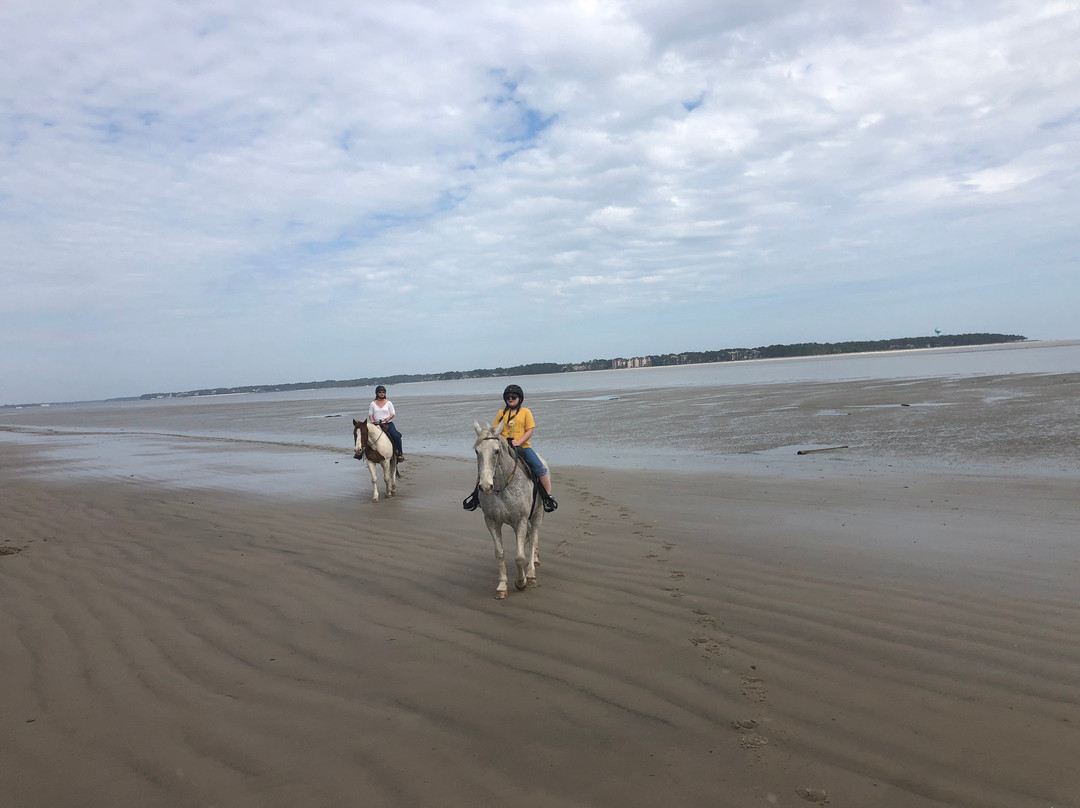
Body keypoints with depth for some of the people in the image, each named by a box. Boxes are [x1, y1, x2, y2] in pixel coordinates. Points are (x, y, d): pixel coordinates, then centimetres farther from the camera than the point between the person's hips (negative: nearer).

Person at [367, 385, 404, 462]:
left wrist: (389, 418, -16)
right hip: (377, 424, 1)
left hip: (388, 423, -1)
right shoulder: (373, 404, 11)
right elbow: (370, 414, 11)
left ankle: (399, 453, -11)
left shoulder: (388, 403, 8)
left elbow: (393, 413, 5)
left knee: (396, 436, -24)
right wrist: (372, 421, -10)